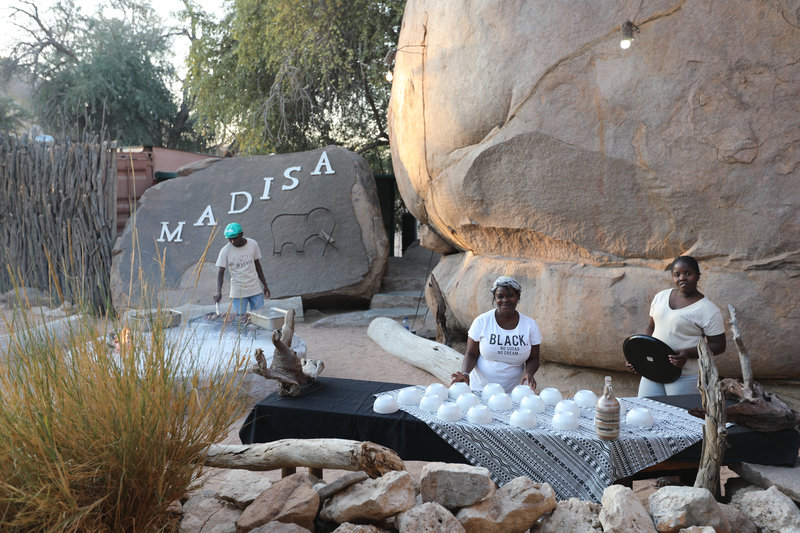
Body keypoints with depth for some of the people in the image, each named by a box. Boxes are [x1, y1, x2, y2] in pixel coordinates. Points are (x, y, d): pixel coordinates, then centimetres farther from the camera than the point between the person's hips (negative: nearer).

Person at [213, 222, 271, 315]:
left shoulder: (253, 244, -1)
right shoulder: (225, 251, -8)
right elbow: (220, 272, -7)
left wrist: (265, 286, 10)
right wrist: (219, 292, -22)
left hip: (255, 290, 2)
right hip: (238, 292, -2)